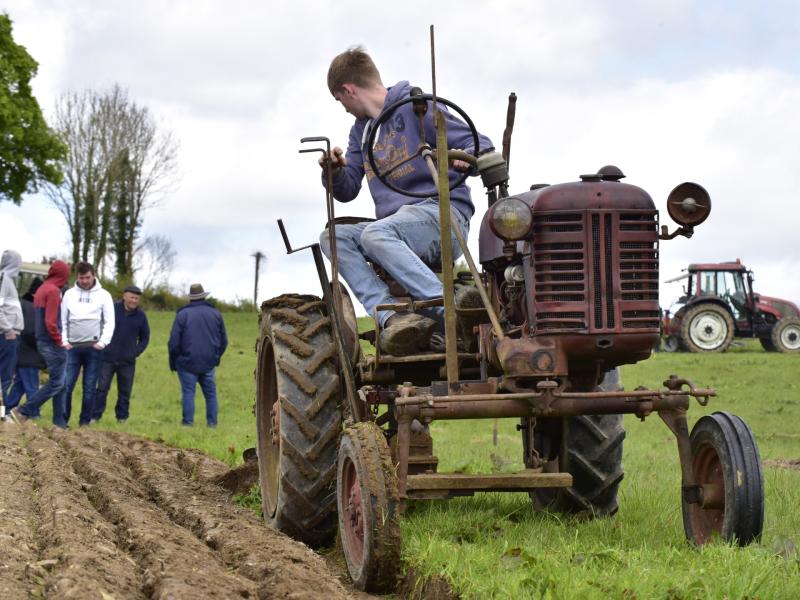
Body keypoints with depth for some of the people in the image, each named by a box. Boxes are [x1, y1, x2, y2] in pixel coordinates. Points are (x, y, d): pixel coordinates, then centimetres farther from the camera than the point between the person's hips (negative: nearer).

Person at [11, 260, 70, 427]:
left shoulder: (41, 289, 13)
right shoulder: (53, 291, -14)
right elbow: (50, 321, -21)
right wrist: (59, 341, -11)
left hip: (42, 342, 9)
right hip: (52, 343, -9)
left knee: (58, 382, 12)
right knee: (56, 383, -6)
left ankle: (60, 421, 11)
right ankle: (23, 411, -8)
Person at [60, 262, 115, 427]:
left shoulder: (103, 295, 3)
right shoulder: (69, 294, 8)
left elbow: (109, 322, 0)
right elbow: (62, 320, 9)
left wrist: (103, 342, -10)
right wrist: (63, 341, -2)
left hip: (93, 348, -1)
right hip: (72, 347, 1)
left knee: (89, 388, 2)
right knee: (66, 385, -5)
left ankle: (85, 422, 7)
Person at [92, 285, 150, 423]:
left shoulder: (141, 316, 5)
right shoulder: (112, 309, -3)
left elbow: (144, 338, 15)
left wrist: (136, 352, 2)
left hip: (127, 361, 2)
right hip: (107, 358, -2)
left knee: (125, 391, 6)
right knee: (102, 388, -3)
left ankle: (122, 417, 16)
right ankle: (95, 416, 2)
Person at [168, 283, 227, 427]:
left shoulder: (183, 314, -5)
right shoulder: (215, 314, 7)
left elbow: (174, 342, -7)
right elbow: (224, 341, 13)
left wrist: (173, 361, 5)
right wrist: (216, 357, 26)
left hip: (187, 362, -3)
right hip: (208, 363, 3)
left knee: (188, 392, 0)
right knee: (210, 392, 10)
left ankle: (188, 422, -2)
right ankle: (212, 422, 10)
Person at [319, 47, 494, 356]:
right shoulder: (361, 131, 21)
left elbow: (482, 145, -6)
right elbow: (347, 191, 17)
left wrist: (466, 158, -29)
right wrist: (335, 172, -6)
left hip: (442, 213, -7)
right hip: (397, 226, 7)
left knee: (375, 233, -35)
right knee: (333, 237, -17)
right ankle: (391, 318, -36)